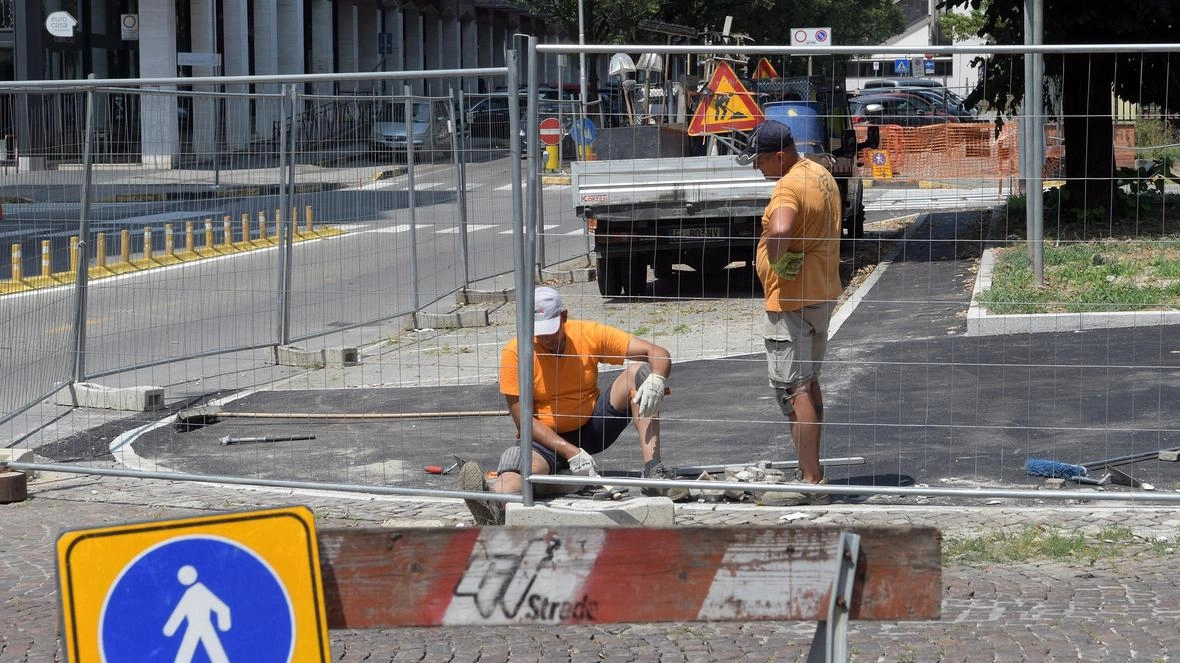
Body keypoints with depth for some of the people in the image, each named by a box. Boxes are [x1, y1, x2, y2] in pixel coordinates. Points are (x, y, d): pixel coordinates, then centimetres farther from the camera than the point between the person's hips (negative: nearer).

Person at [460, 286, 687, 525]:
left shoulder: (589, 334, -9)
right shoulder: (515, 353, -14)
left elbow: (659, 355, -11)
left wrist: (656, 381, -36)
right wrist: (571, 451, -26)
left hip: (593, 427, 3)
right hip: (546, 437, -3)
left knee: (639, 371, -17)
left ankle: (653, 471, -29)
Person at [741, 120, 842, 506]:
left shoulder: (789, 187, -21)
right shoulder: (822, 176, 11)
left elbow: (779, 229, -41)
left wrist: (777, 260, -24)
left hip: (791, 301, -10)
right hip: (822, 293, 10)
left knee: (794, 390, -8)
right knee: (809, 382, 20)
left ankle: (810, 484, -10)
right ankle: (811, 468, 28)